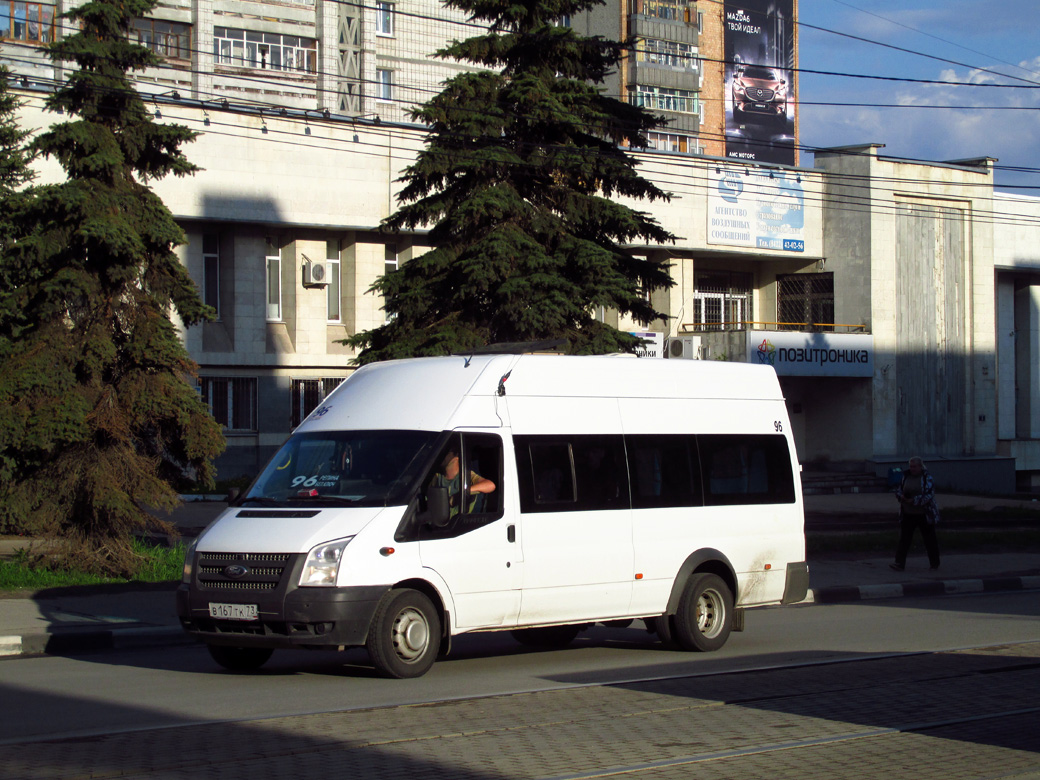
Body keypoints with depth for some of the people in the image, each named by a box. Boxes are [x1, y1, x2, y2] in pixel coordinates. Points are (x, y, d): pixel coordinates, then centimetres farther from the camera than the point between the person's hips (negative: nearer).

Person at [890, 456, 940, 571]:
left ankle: (935, 563, 21)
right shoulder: (906, 476, 7)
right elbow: (899, 491, 13)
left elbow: (929, 495, -17)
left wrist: (913, 501, -21)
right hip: (908, 514, 4)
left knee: (930, 539, 8)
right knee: (904, 539, -5)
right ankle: (900, 563, -8)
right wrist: (902, 496, -11)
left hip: (924, 514, -4)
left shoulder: (927, 477, -8)